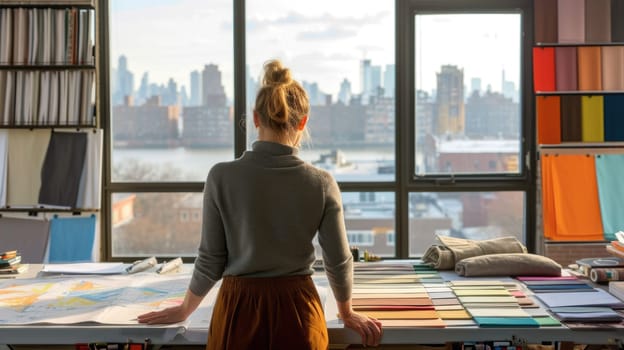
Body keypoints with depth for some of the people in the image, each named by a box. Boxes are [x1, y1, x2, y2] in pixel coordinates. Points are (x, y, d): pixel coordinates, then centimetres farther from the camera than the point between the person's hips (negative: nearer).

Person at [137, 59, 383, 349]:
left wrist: (184, 310, 13)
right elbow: (339, 262, -1)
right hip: (296, 312, 1)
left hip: (240, 309, 0)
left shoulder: (222, 177, -11)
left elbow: (211, 260, -5)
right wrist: (347, 314, 18)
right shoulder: (321, 183, -9)